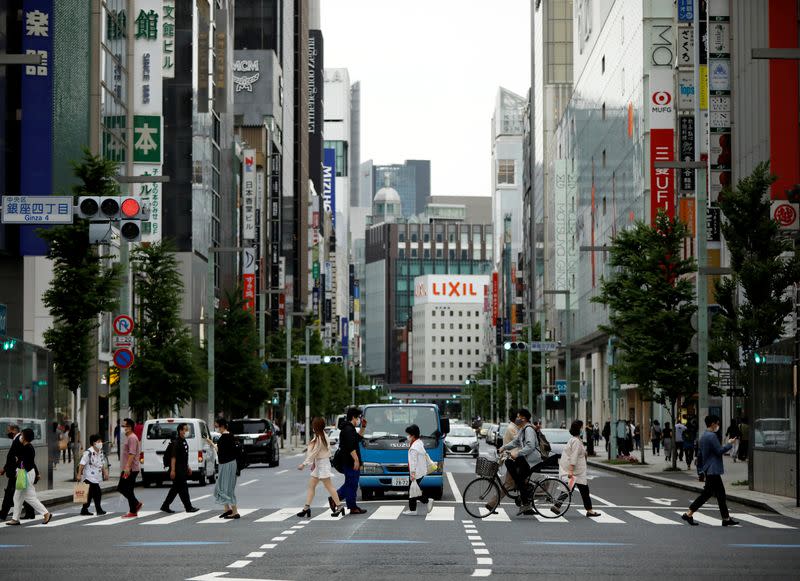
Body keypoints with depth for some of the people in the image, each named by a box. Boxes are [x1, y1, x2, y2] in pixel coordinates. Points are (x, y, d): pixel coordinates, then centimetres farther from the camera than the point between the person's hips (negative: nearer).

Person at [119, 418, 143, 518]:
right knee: (120, 488, 12)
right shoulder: (128, 437, 19)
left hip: (131, 469, -11)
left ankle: (133, 511, 0)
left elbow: (132, 454, -24)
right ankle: (136, 504, 18)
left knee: (128, 490, -6)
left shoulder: (132, 438, -15)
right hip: (127, 469, 11)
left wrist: (127, 467, -30)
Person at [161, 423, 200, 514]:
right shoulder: (176, 442, -15)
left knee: (175, 488, 11)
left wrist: (188, 467, 24)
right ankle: (188, 507, -1)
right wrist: (173, 470, -23)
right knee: (183, 488, -5)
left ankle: (165, 506, 16)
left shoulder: (184, 441, 15)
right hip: (178, 469, -10)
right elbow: (173, 457, -19)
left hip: (183, 469, 10)